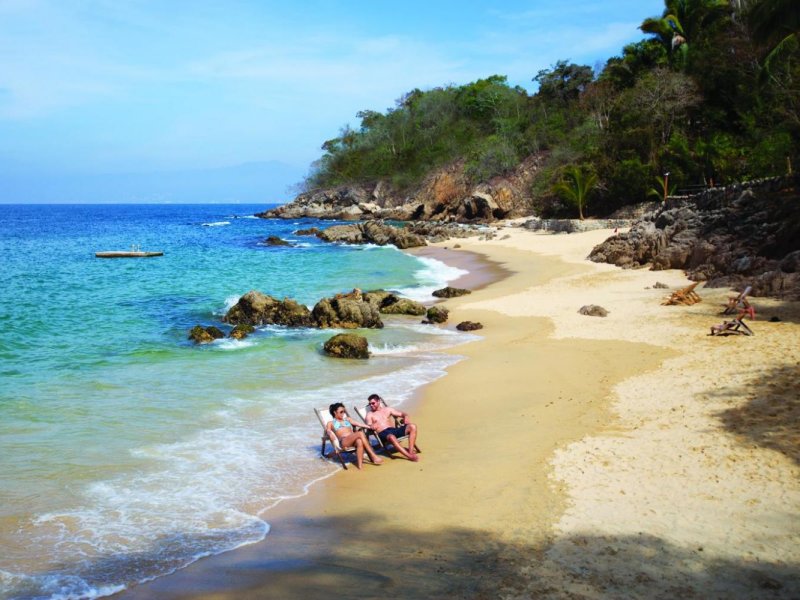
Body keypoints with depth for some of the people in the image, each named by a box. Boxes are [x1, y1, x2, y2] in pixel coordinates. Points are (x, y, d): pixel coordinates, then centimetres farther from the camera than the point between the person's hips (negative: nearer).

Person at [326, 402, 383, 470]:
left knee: (359, 442, -37)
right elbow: (328, 431, 0)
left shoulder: (347, 419, 32)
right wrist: (330, 434, -26)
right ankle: (374, 456, -39)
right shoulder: (331, 423, 21)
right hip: (343, 441, -4)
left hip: (353, 440, 4)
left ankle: (360, 464, -50)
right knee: (360, 433, -32)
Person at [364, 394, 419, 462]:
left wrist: (406, 417, -2)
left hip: (394, 430, 5)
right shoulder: (370, 415, 14)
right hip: (383, 433, -5)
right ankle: (409, 456, -47)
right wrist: (372, 427, -26)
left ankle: (411, 451, -29)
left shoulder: (387, 410, 23)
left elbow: (403, 414, 21)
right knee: (391, 437, -42)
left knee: (412, 427, -19)